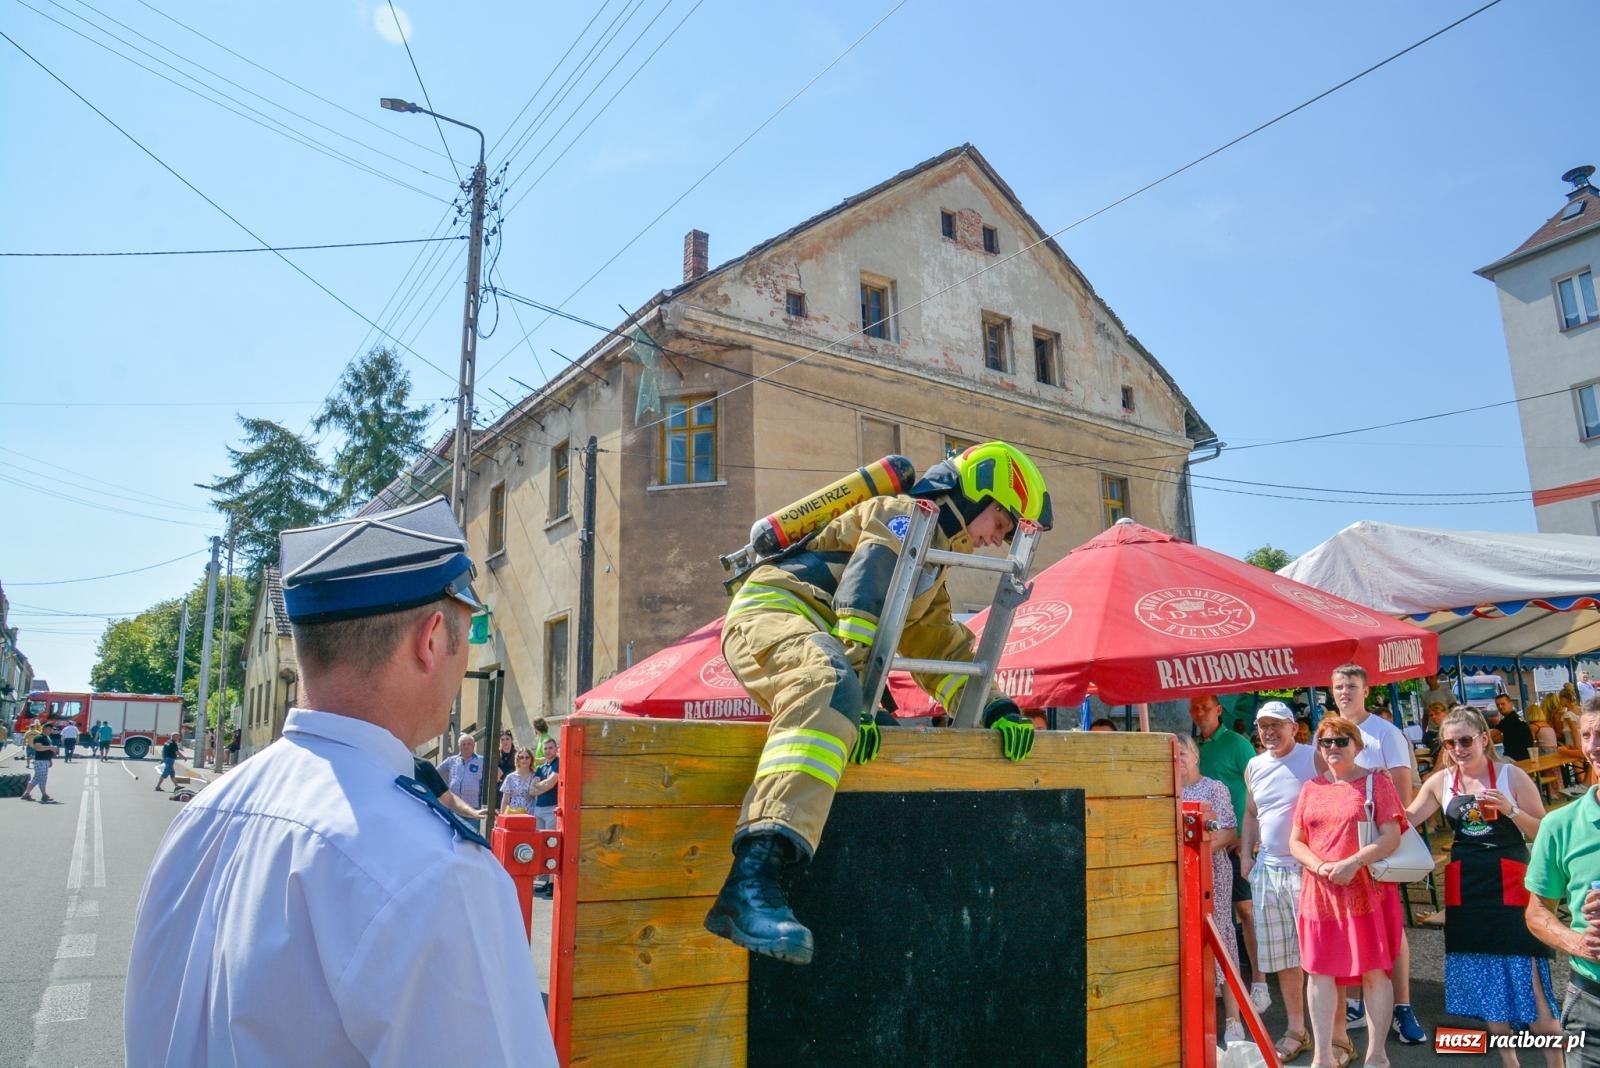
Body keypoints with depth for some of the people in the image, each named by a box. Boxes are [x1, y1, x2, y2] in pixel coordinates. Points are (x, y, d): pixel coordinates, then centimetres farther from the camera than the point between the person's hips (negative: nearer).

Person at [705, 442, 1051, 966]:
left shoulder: (933, 562, 29)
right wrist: (858, 695, -26)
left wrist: (996, 707, 12)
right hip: (770, 610, -10)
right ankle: (751, 882, -53)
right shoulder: (910, 514, -1)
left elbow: (945, 649, 28)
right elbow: (859, 597, -16)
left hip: (807, 633, 10)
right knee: (830, 686, -38)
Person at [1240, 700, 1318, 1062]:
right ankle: (1296, 1030, 24)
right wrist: (1245, 855, 12)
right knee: (1282, 956, 12)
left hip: (1307, 868, -6)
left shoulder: (1313, 759, -7)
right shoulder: (1254, 766, 11)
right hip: (1267, 869, 6)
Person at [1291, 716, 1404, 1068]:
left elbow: (1392, 837, -9)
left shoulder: (1376, 782, 0)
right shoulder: (1311, 789, 11)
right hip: (1320, 891, 4)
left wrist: (1353, 862, -19)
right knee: (1320, 971, 4)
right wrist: (1320, 867, -9)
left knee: (1374, 971, 1)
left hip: (1367, 890, -4)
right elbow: (1296, 843, 10)